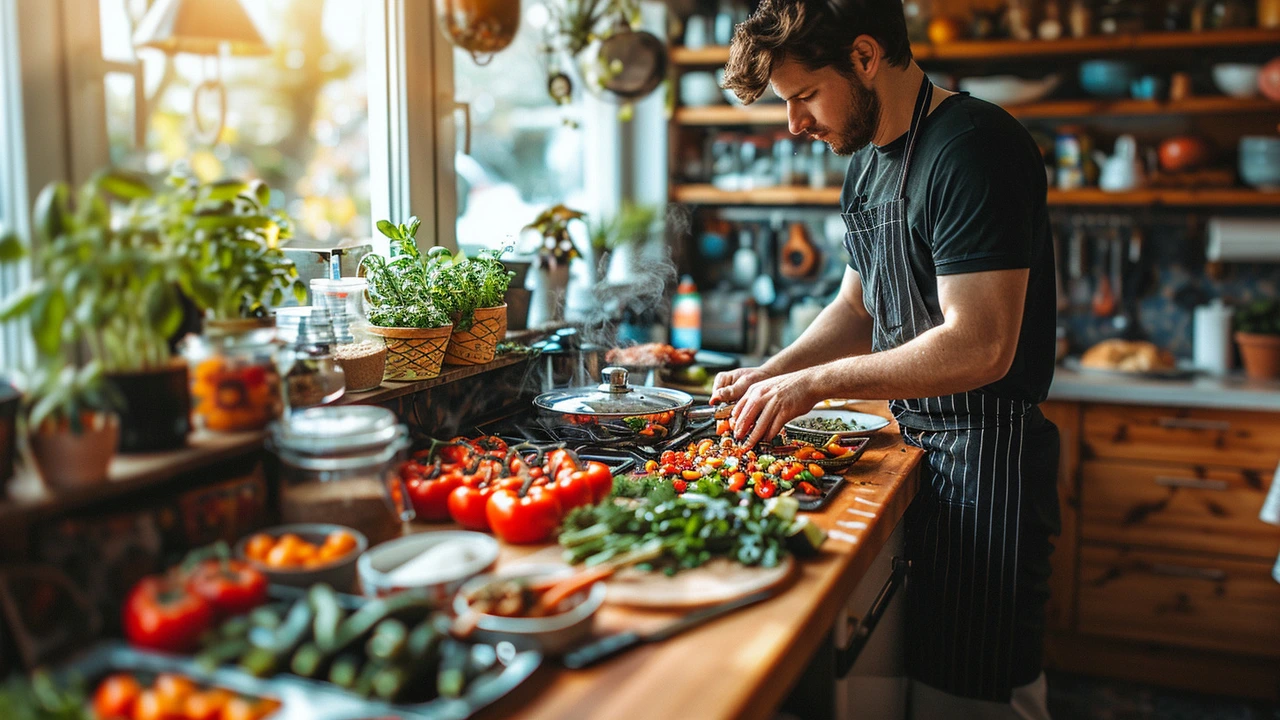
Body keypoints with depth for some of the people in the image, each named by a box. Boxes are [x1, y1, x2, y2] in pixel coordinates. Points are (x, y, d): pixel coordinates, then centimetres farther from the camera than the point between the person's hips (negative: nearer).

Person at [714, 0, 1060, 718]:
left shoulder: (975, 147, -19)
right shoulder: (867, 162, 11)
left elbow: (979, 347, -26)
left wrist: (814, 383, -19)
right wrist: (771, 374, 2)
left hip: (985, 451, -9)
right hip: (917, 443, 9)